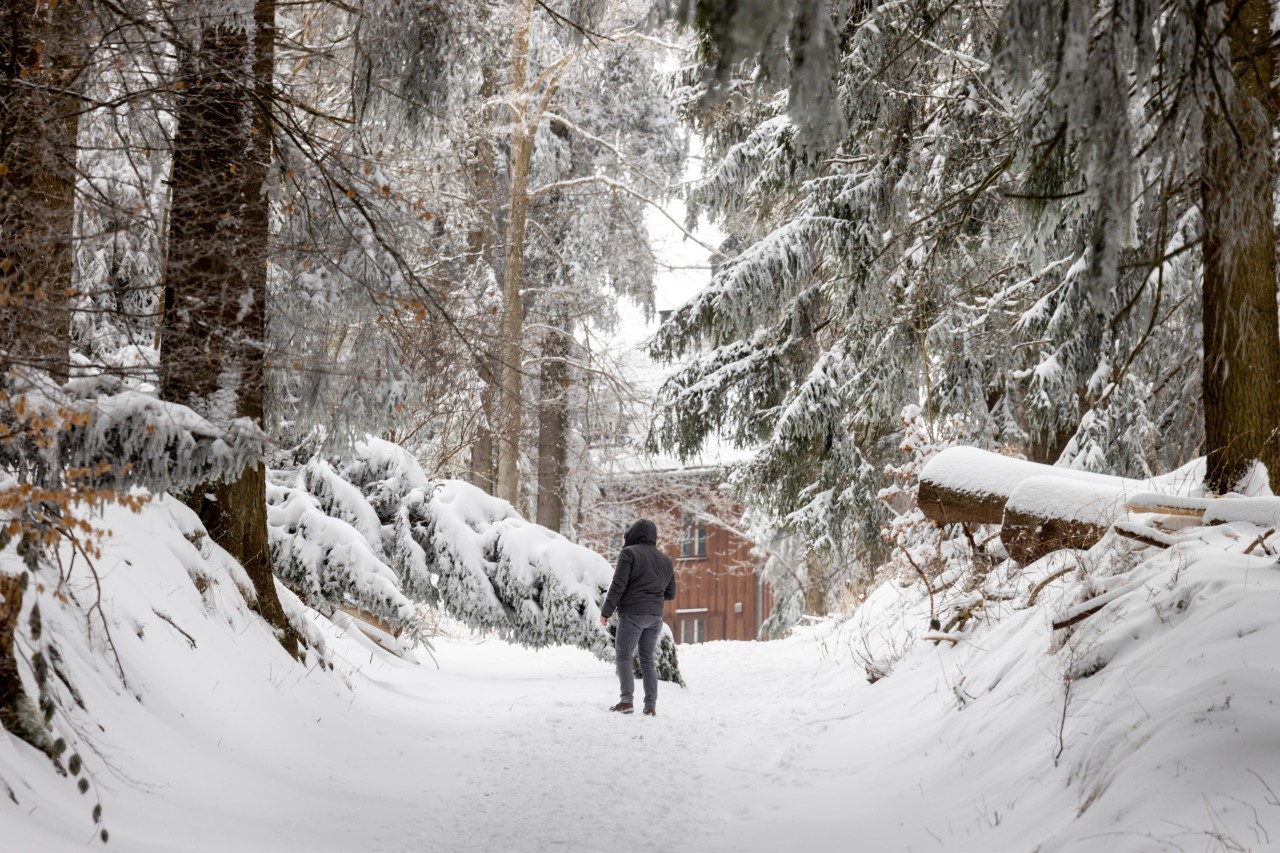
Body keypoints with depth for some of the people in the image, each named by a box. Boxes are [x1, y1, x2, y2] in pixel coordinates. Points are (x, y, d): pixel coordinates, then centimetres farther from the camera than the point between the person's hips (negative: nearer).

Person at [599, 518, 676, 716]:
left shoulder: (629, 553, -6)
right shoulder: (665, 559, 15)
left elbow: (618, 585, -12)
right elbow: (670, 593, 17)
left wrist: (606, 611, -8)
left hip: (632, 614, -6)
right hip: (655, 616, 6)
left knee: (624, 657, 1)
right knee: (648, 660, 10)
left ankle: (627, 700, -10)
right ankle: (651, 705, 5)